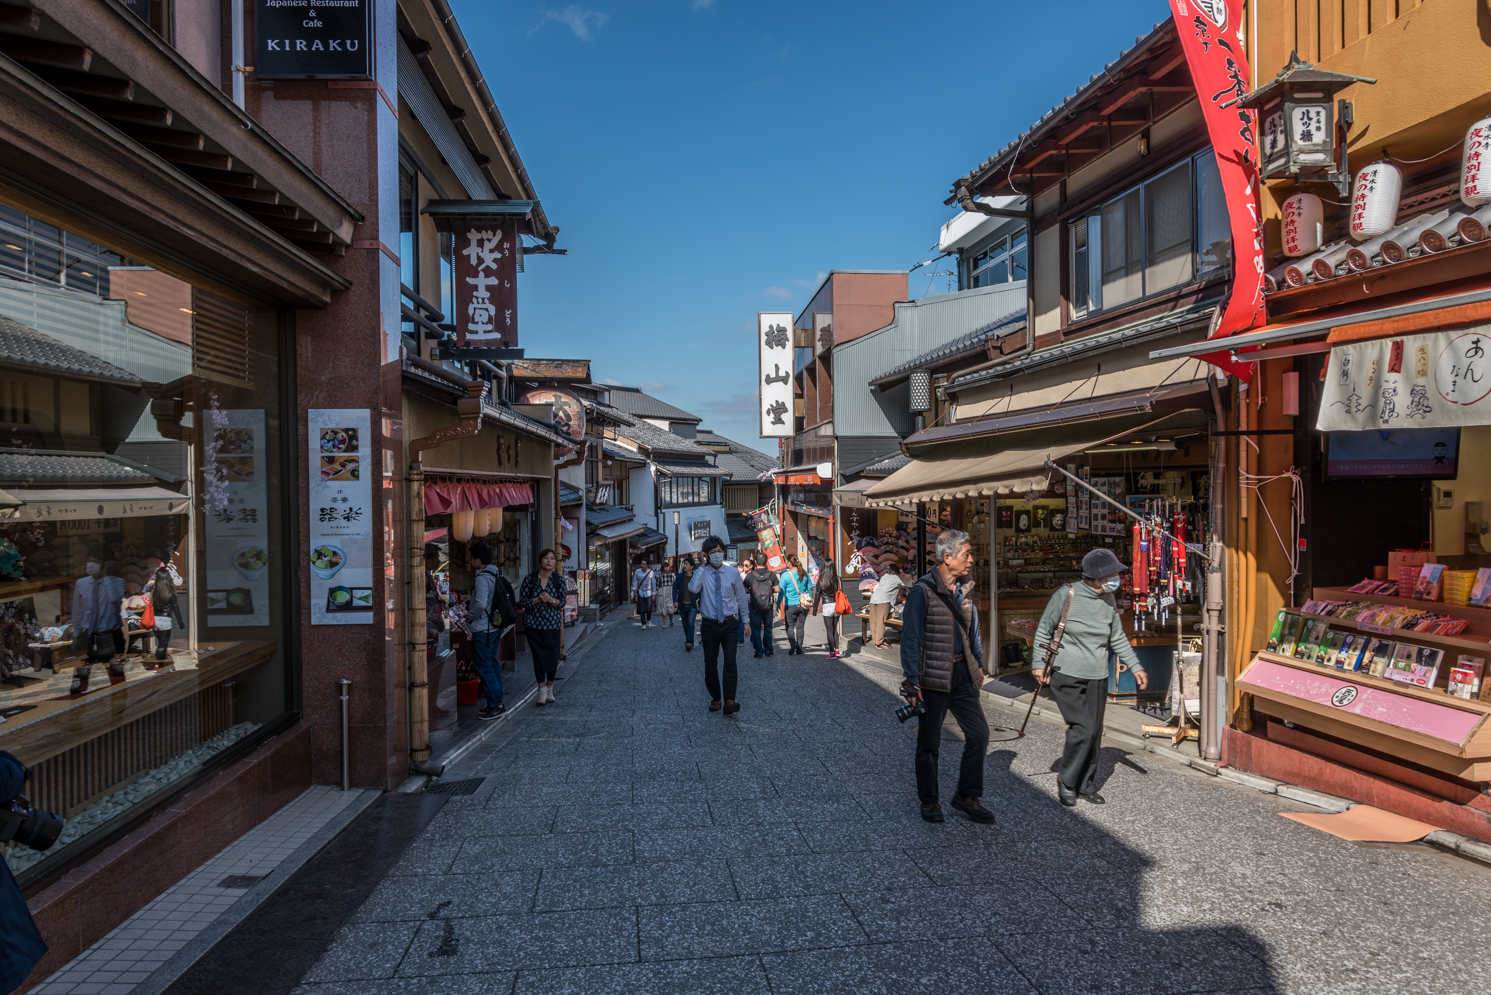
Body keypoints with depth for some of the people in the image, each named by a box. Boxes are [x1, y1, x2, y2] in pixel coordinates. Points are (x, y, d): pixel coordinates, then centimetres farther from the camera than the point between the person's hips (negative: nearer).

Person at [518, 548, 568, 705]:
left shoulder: (558, 580, 2)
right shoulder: (530, 579, -2)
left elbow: (562, 603, 1)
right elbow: (522, 602, -3)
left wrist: (550, 600, -18)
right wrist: (537, 600, -18)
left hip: (552, 623, 1)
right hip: (533, 624, -1)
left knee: (553, 655, 3)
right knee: (538, 656, -3)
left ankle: (550, 689, 20)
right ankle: (542, 689, 6)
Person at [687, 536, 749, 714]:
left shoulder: (733, 572, 0)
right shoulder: (702, 573, -4)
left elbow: (741, 597, 8)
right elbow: (693, 588, -25)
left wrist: (745, 620, 10)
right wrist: (702, 566, -19)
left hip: (729, 624, 0)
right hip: (710, 625, 1)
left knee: (730, 661, -14)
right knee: (710, 664, 9)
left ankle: (729, 701, -17)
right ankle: (715, 699, 23)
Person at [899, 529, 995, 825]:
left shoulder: (965, 590, 8)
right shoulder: (922, 591, -15)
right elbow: (910, 638, -14)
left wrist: (978, 665, 16)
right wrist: (912, 681, -16)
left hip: (962, 675, 7)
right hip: (933, 678, -6)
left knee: (979, 733, 7)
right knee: (929, 742, 7)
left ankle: (967, 796, 23)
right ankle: (929, 801, 23)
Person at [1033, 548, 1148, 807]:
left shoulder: (1108, 600, 3)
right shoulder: (1067, 595, -12)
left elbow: (1118, 638, 14)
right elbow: (1044, 630, -3)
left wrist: (1136, 667, 7)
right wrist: (1039, 664, -5)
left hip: (1097, 678, 6)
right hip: (1067, 676, -5)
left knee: (1094, 734, 10)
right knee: (1084, 729, -14)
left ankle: (1086, 786, 26)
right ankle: (1066, 779, 7)